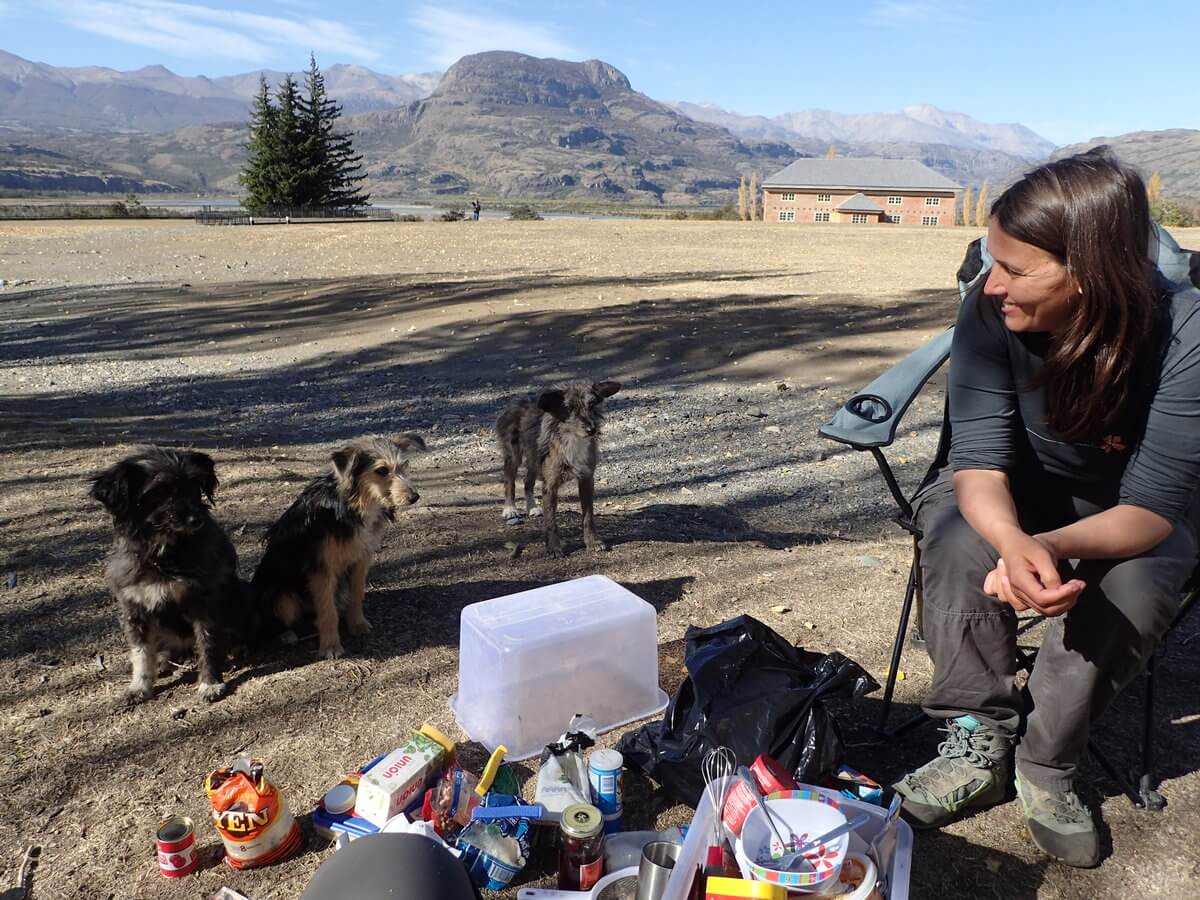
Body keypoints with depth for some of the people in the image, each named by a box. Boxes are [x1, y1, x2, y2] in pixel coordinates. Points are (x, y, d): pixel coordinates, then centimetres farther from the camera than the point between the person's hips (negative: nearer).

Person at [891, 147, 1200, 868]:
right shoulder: (990, 314, -26)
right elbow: (981, 458, -26)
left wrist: (1053, 545, -52)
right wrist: (1014, 542, -49)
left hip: (1132, 516, -1)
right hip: (1018, 498, 1)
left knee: (1130, 590, -31)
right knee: (960, 539, -30)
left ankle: (1046, 765, -8)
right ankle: (981, 743, -13)